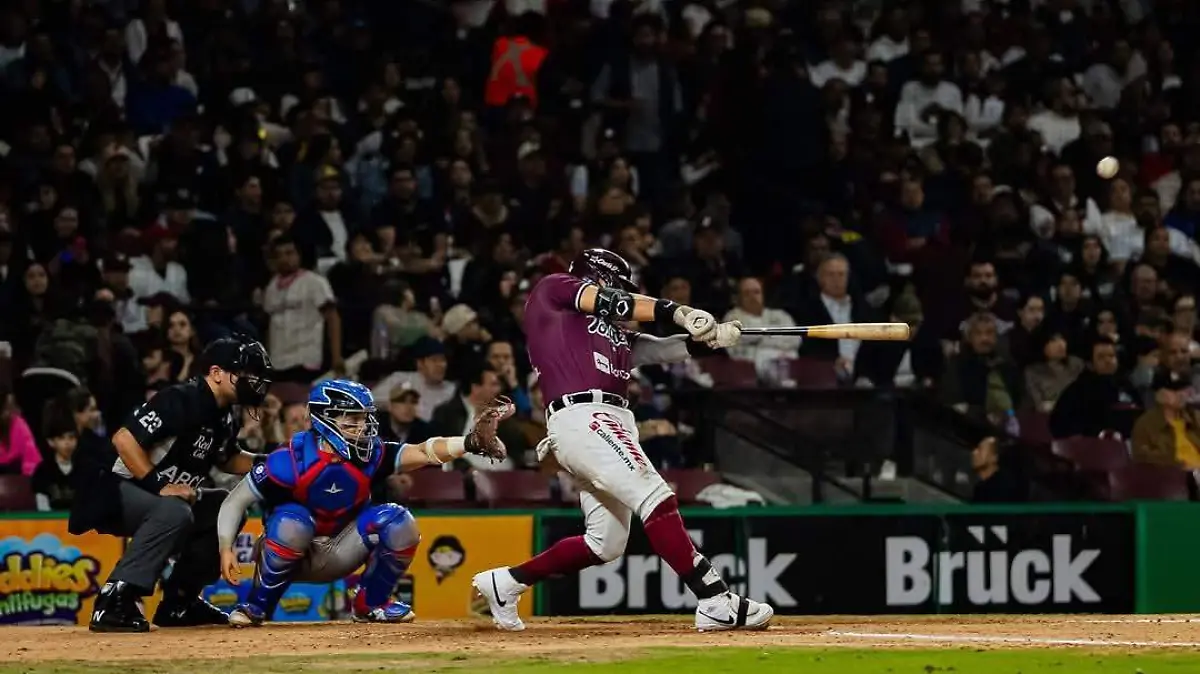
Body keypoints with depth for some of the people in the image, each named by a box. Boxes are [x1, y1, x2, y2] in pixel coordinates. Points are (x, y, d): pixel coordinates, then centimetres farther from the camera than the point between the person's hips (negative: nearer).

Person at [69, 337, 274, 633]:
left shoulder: (226, 419, 7)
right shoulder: (181, 400, -21)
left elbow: (227, 459, 26)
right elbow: (124, 439, -27)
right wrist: (159, 486, -28)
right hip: (112, 491, -10)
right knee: (174, 512, -34)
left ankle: (178, 602, 11)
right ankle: (114, 602, -35)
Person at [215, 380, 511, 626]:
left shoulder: (370, 454, -13)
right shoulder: (291, 460, -24)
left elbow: (421, 453, -25)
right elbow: (236, 501, -17)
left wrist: (471, 443, -41)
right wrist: (226, 549, -30)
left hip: (340, 556, 4)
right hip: (290, 556, -4)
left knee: (398, 523, -18)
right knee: (292, 520, -37)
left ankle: (371, 604, 6)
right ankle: (257, 607, -16)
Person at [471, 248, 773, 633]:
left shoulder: (617, 334, 29)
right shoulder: (553, 289, 11)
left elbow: (668, 350, 17)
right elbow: (609, 303, -4)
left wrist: (713, 337, 0)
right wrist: (675, 311, -10)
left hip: (612, 425, 9)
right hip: (582, 417, -9)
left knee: (606, 544, 10)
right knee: (655, 497, -21)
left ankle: (507, 582, 23)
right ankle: (716, 601, -29)